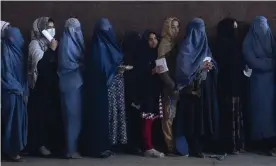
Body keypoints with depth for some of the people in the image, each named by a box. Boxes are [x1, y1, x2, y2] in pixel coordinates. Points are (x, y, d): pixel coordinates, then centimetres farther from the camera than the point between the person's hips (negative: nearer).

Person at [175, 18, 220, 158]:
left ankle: (199, 146, 13)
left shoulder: (203, 45, 16)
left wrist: (210, 65, -6)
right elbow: (184, 66, -17)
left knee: (203, 115, 6)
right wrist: (201, 66, -16)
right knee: (192, 116, -5)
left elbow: (211, 63, 15)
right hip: (192, 88, -7)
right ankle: (193, 148, 0)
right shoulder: (187, 46, -8)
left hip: (204, 87, 8)